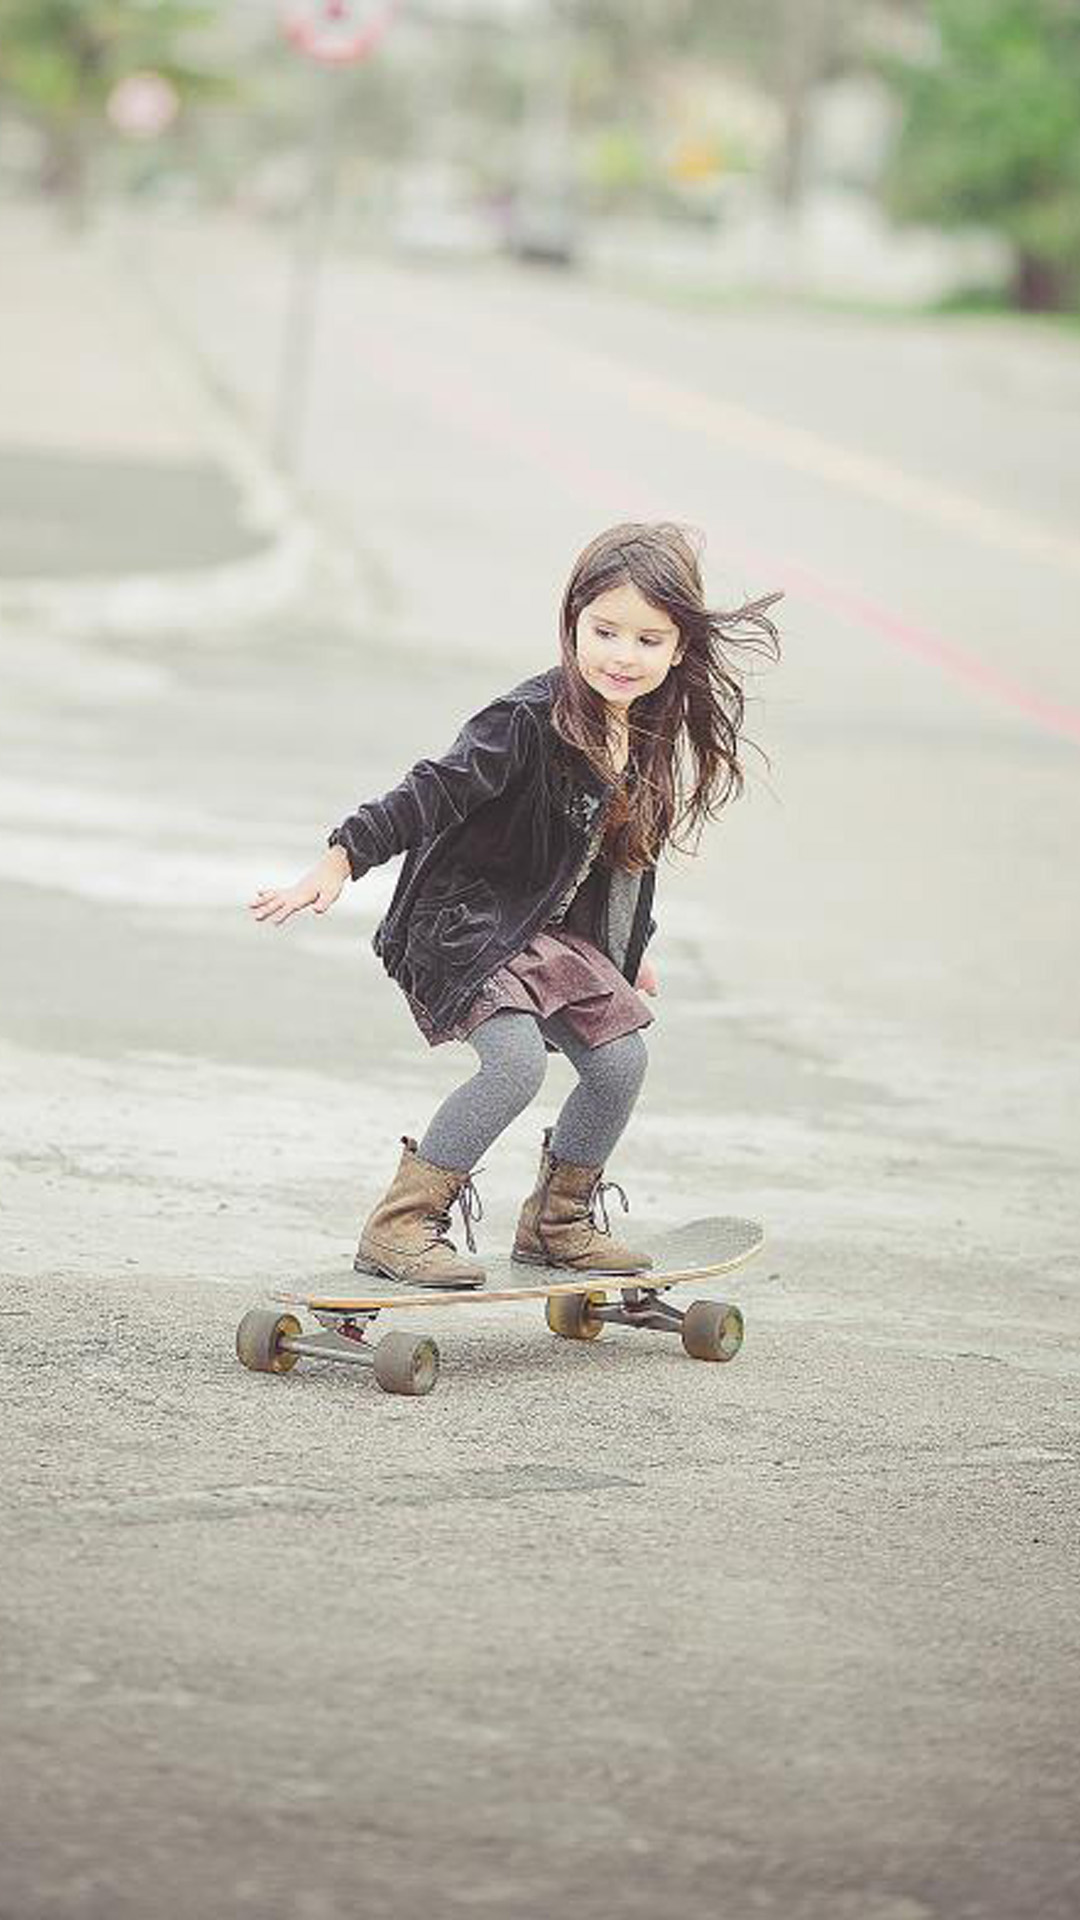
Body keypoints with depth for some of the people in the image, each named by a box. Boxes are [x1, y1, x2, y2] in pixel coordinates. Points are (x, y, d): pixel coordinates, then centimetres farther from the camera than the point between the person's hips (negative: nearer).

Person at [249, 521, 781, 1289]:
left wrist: (628, 952, 29)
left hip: (554, 932, 8)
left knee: (621, 1059, -2)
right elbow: (434, 790, -27)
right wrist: (340, 862, -35)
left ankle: (557, 1222, 19)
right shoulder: (531, 719, -23)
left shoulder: (648, 734, 2)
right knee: (517, 1061, -25)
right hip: (463, 921, -8)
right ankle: (397, 1225, -15)